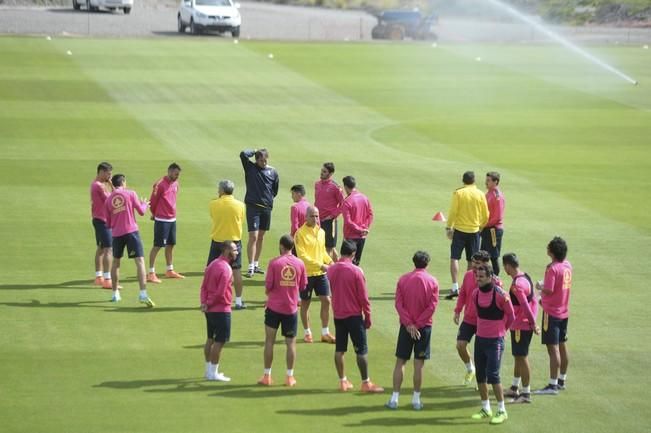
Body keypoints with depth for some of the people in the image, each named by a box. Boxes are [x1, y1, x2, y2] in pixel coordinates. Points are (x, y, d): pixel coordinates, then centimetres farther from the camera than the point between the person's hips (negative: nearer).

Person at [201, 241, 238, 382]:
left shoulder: (213, 264, 10)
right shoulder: (225, 268, -19)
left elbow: (204, 286, 10)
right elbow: (220, 293, -22)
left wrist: (204, 302, 0)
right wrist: (209, 305, -9)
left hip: (210, 309, 9)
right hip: (221, 310, -9)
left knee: (210, 339, 16)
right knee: (219, 342, -2)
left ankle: (209, 370, 25)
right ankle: (213, 373, 2)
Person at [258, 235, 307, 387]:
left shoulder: (274, 263, -10)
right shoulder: (300, 264, -2)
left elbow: (268, 286, -10)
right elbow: (303, 286, 6)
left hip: (274, 306, -2)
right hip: (291, 308, 2)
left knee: (269, 340, 8)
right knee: (291, 342, 8)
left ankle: (267, 376, 9)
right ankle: (290, 377, 9)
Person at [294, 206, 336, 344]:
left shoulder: (321, 232, 8)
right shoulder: (300, 233, -12)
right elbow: (302, 255, -19)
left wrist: (330, 262, 0)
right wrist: (319, 265, -24)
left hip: (321, 273, 5)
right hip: (306, 273, -5)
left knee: (326, 301, 1)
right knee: (305, 303, 6)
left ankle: (325, 333, 10)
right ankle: (307, 333, 19)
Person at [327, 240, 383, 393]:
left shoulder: (331, 270, -1)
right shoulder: (356, 271, -15)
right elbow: (363, 297, -12)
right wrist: (368, 317, -2)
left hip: (337, 315, 5)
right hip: (354, 315, -5)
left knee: (339, 349, 11)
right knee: (362, 350, 2)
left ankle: (343, 381, 16)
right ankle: (366, 383, 4)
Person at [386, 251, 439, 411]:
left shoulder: (403, 279, 0)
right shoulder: (432, 282, -4)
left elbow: (398, 304, -7)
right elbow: (432, 306, -10)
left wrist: (409, 324, -9)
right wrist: (418, 323, -9)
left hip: (407, 326, 1)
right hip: (424, 326, -1)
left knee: (400, 362, 7)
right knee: (419, 363, 4)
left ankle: (394, 399, 5)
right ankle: (416, 400, 7)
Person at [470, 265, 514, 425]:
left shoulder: (500, 295, -17)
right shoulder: (475, 294, 1)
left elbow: (511, 316, -3)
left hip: (495, 340, -6)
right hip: (480, 338, 6)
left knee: (493, 376, -10)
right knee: (480, 376, 9)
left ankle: (502, 411, 1)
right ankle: (486, 409, 22)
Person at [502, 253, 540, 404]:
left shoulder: (516, 284, -22)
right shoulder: (526, 277, 7)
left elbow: (525, 307, -23)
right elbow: (533, 300, 12)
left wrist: (533, 324, -15)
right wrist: (533, 322, 13)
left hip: (520, 326, -10)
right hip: (526, 324, 10)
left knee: (521, 357, -2)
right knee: (518, 357, 19)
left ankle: (526, 394, 3)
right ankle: (515, 388, 31)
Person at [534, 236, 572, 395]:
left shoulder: (552, 268, -20)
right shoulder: (567, 266, 6)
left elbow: (549, 290, -25)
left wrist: (540, 287, -6)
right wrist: (544, 297, 19)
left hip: (551, 312, -9)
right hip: (564, 311, 9)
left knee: (553, 348, -6)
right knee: (562, 346, 17)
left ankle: (553, 385, -5)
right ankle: (561, 380, 28)